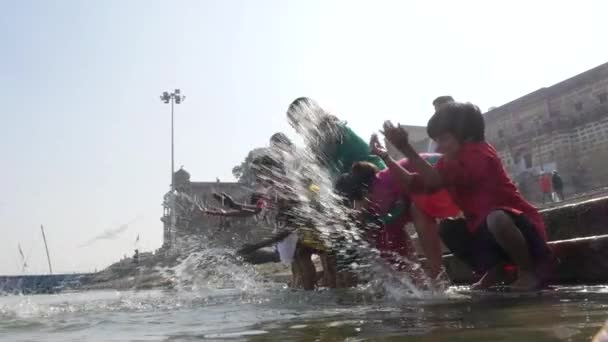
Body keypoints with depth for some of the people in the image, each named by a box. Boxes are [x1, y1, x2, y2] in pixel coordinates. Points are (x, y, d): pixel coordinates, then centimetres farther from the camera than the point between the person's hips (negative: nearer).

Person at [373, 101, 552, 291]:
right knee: (446, 228, 0)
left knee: (496, 218, -38)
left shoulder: (480, 154, -24)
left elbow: (437, 180, -36)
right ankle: (491, 270, 10)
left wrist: (405, 148, -38)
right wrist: (385, 157, -3)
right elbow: (415, 183, 3)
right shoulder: (450, 161, 4)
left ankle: (529, 271, -11)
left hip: (523, 227, -8)